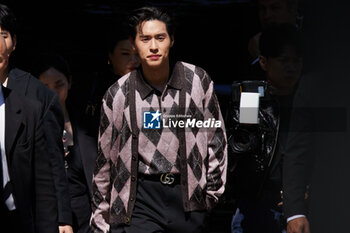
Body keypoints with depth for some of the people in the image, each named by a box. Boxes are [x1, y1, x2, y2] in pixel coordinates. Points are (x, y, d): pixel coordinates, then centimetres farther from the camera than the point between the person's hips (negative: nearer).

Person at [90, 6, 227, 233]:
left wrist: (212, 190, 9)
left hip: (189, 196, 1)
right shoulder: (118, 94, 1)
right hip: (140, 196, -1)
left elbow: (216, 138, 10)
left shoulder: (198, 80, 2)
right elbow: (105, 161, 8)